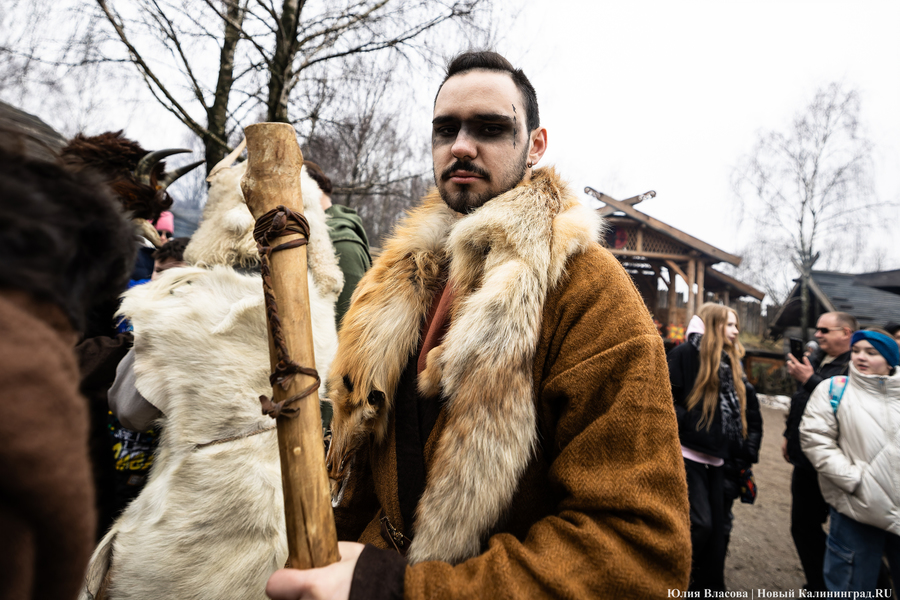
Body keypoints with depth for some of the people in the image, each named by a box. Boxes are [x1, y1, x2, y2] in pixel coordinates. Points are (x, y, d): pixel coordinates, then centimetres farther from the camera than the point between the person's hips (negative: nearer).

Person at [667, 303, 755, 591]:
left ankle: (708, 587, 27)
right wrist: (685, 424, -21)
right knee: (699, 524, -13)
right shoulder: (686, 353, -6)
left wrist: (742, 446, 15)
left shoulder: (730, 363, 19)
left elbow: (736, 412, 24)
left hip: (715, 458, 8)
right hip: (687, 454, -8)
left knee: (716, 527, 12)